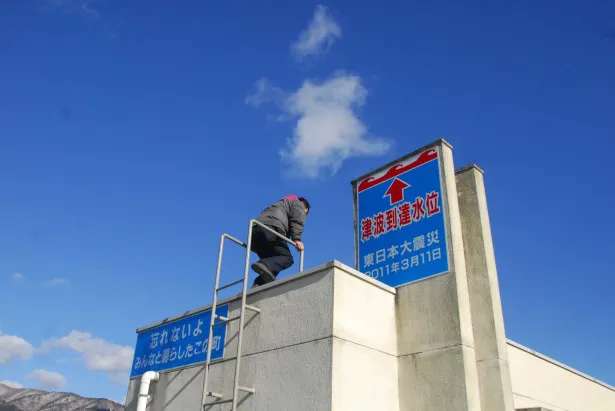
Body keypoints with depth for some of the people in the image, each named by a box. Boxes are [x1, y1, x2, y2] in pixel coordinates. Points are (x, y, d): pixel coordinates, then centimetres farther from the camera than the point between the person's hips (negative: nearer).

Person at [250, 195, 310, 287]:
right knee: (287, 258, -7)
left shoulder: (280, 204, 45)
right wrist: (297, 239, -9)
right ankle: (265, 265, -35)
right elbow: (297, 221, 1)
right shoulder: (297, 204, 23)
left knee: (272, 260, 10)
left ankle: (257, 285, -12)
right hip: (271, 229, -8)